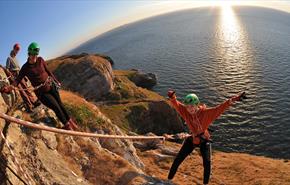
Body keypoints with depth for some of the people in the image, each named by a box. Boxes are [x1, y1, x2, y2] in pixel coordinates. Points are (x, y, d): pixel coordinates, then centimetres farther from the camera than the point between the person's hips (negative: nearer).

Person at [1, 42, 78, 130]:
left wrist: (56, 81, 14)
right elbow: (18, 79, -19)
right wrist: (10, 87, -38)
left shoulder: (40, 60, -4)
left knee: (60, 104, 10)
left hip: (51, 85, 3)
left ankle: (69, 120, 29)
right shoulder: (25, 68, -13)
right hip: (41, 92, -3)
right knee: (56, 108, -5)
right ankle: (66, 124, 16)